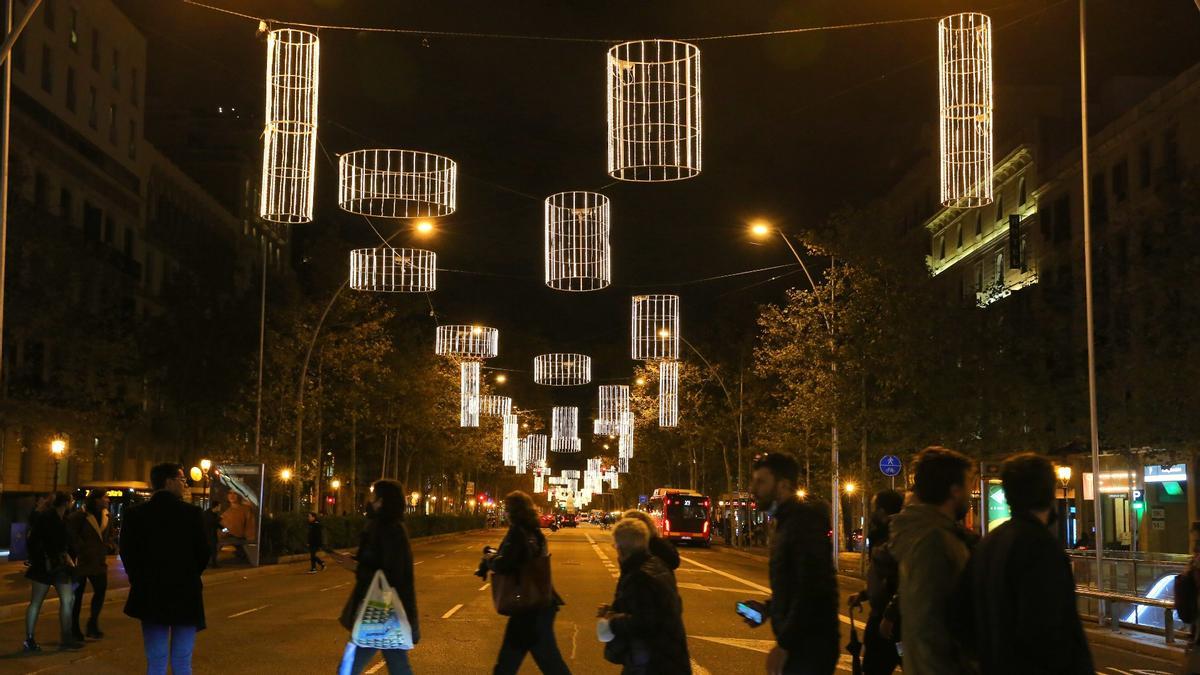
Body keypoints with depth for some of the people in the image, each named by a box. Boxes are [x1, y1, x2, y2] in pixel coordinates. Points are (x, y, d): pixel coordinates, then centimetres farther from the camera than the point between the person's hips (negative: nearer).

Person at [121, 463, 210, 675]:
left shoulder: (135, 514, -3)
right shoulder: (192, 513, -8)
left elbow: (127, 554, -2)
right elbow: (203, 553, -4)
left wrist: (141, 581, 14)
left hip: (150, 596, 2)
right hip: (185, 595, -2)